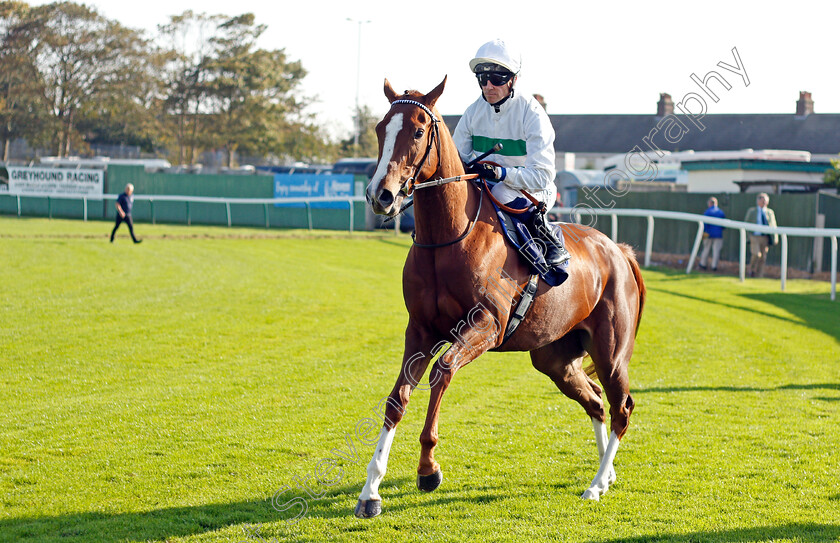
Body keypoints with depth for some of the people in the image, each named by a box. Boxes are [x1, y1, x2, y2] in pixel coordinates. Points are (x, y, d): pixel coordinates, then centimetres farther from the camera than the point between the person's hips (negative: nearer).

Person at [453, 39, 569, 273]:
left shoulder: (532, 114, -16)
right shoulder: (474, 111, 0)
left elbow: (542, 176, -22)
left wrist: (499, 173, -35)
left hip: (532, 193, -5)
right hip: (485, 189, 5)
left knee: (503, 192, -38)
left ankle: (553, 245, -20)